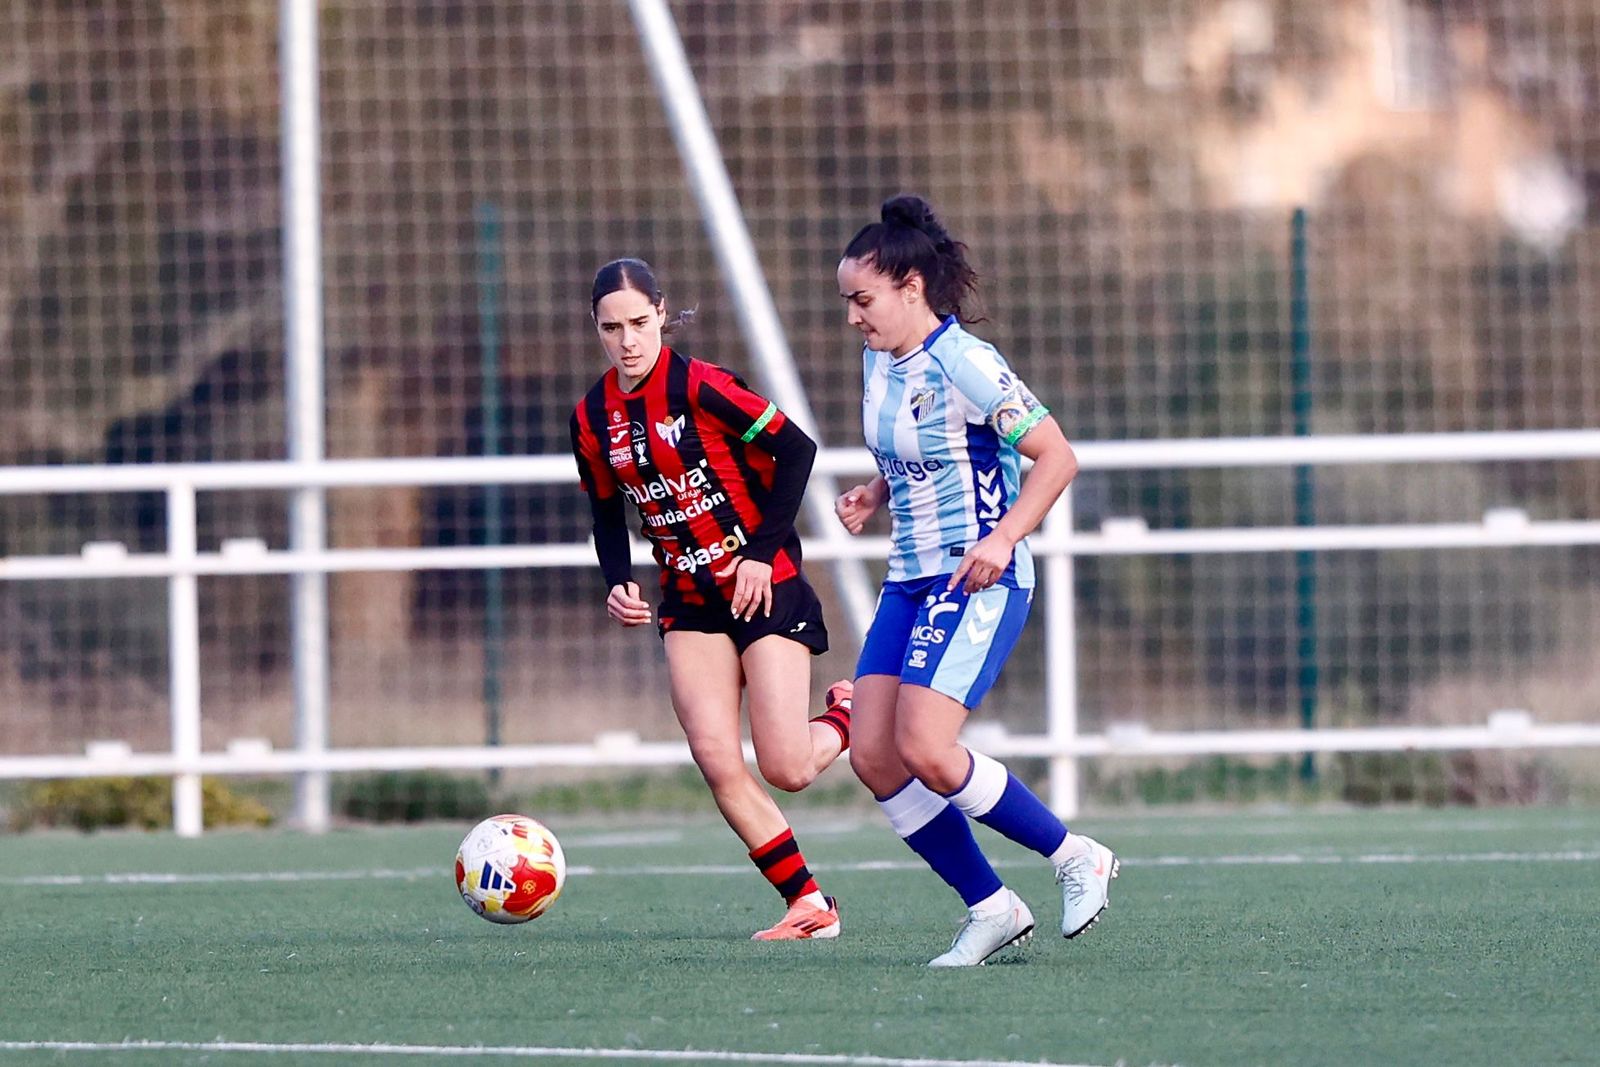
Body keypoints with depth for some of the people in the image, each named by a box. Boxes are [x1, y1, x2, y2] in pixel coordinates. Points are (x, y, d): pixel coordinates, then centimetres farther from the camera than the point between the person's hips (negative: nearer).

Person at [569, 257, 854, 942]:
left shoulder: (698, 386, -15)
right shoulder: (592, 421, 2)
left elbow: (795, 449, -13)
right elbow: (607, 515, 15)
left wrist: (763, 552, -15)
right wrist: (617, 586, -3)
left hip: (764, 586, -5)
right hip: (689, 602, 5)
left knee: (786, 770, -11)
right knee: (717, 763, -10)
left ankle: (847, 718, 24)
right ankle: (810, 905, 1)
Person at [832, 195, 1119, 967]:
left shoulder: (963, 364, -15)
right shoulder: (879, 361, 10)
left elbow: (1056, 456, -14)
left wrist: (1003, 536, -24)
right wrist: (871, 497, 6)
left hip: (978, 583, -9)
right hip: (909, 580, 9)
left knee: (924, 750, -19)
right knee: (873, 757, -2)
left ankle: (1076, 858, -1)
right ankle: (990, 909, 7)